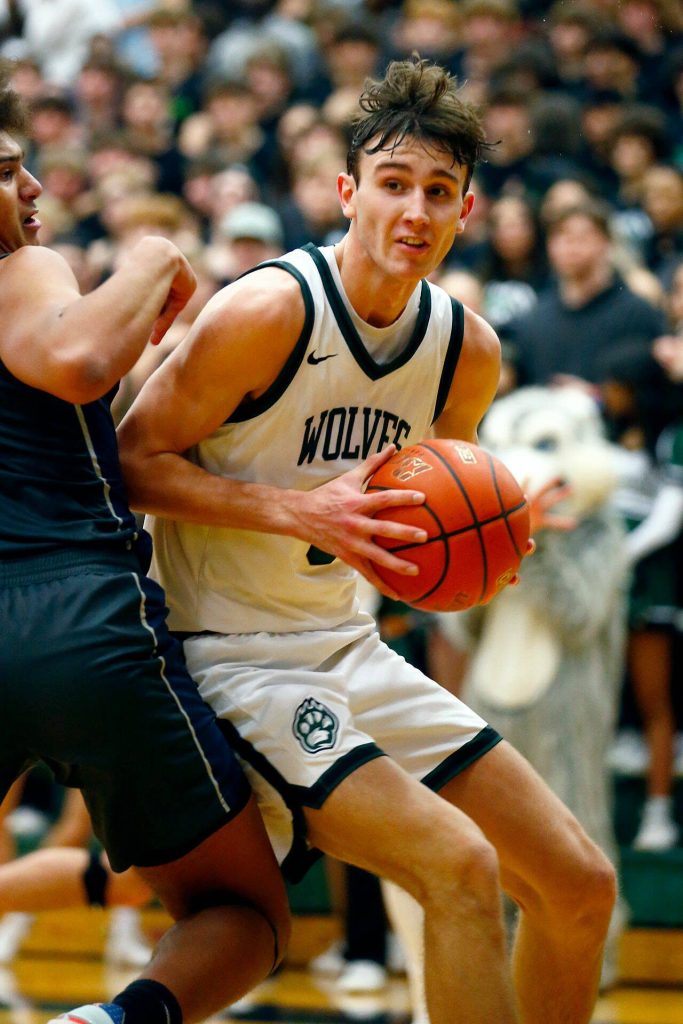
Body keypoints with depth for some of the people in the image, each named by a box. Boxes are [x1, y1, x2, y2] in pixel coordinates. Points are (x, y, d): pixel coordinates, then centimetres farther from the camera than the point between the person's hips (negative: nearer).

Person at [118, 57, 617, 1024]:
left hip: (348, 646, 8)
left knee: (580, 884, 6)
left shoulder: (469, 350, 3)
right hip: (230, 652, -8)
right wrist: (298, 510, -27)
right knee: (460, 867, -25)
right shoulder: (270, 310, -19)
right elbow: (134, 459, -15)